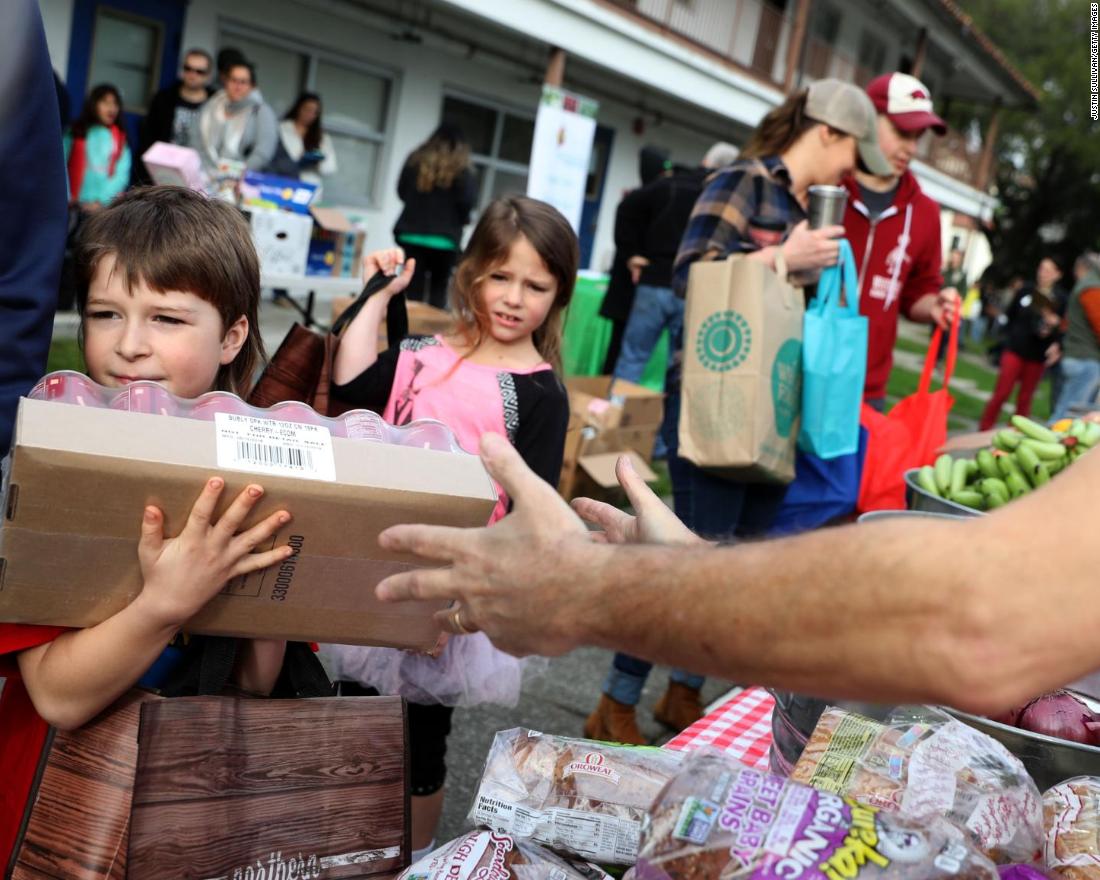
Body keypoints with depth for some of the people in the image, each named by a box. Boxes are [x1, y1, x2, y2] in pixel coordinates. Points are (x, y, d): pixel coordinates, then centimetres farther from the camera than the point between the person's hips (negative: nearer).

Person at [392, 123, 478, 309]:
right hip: (444, 238, -2)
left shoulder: (416, 160, 5)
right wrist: (456, 221, 6)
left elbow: (401, 191, 11)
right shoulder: (462, 169, -6)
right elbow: (468, 201, -12)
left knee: (414, 287, 4)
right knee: (438, 288, 11)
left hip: (412, 233, 2)